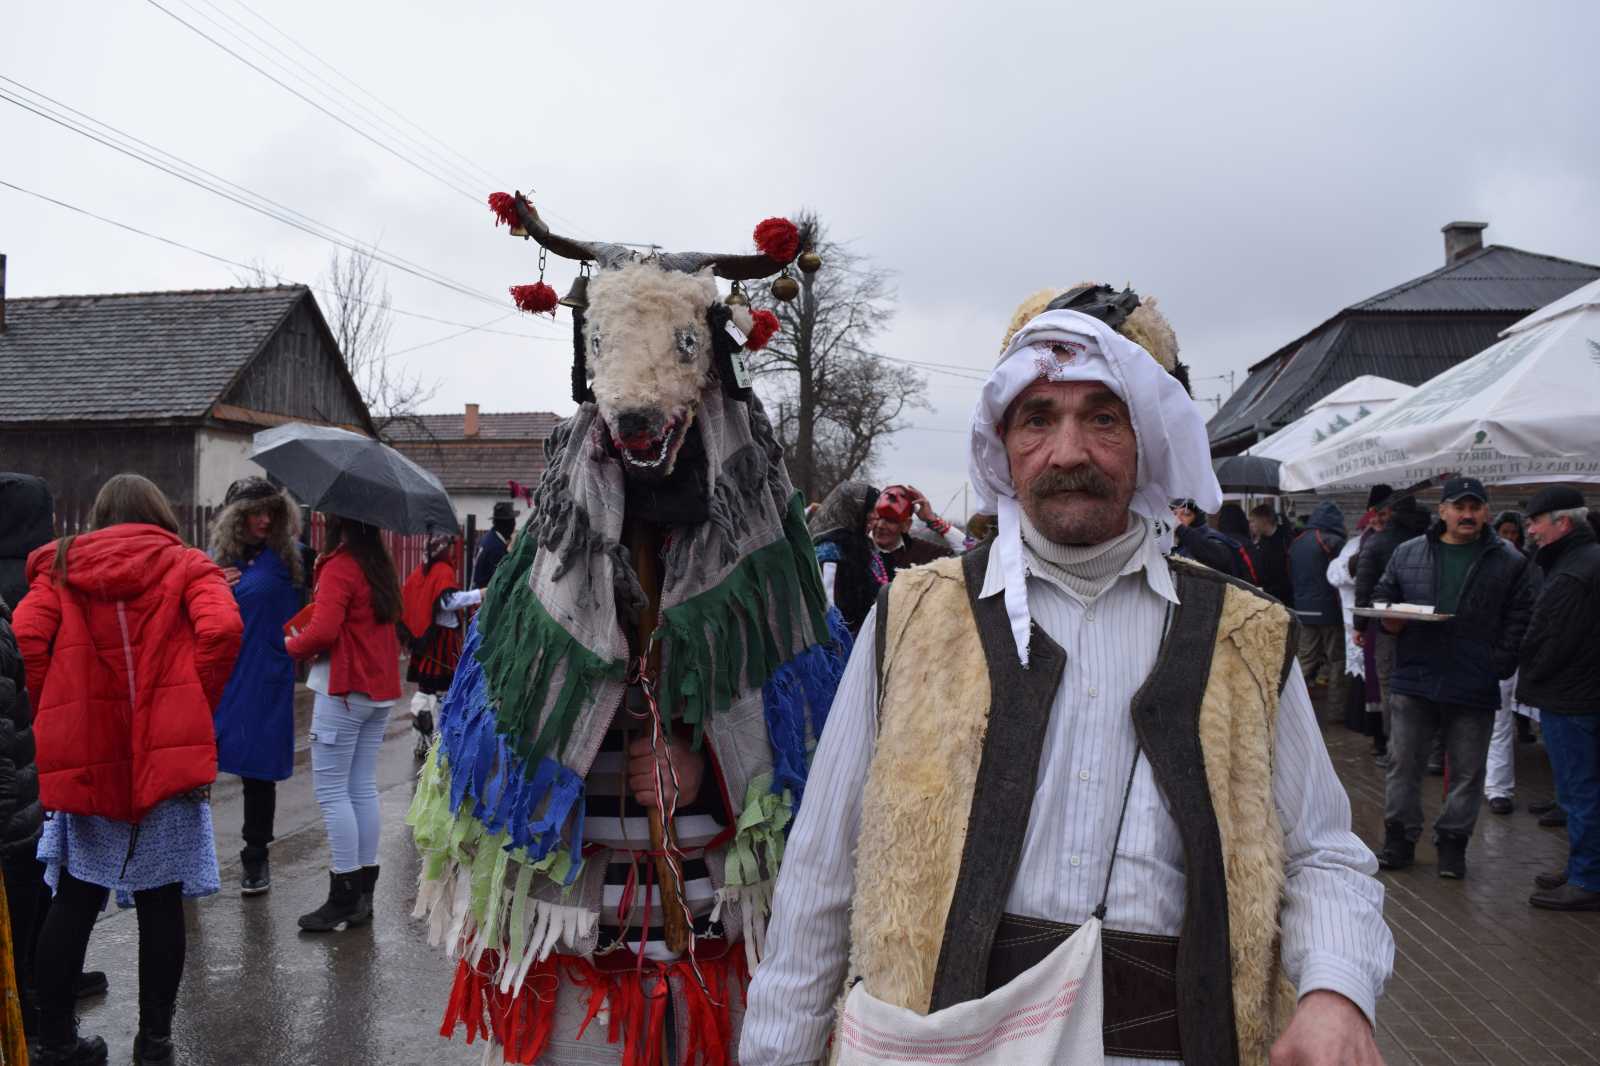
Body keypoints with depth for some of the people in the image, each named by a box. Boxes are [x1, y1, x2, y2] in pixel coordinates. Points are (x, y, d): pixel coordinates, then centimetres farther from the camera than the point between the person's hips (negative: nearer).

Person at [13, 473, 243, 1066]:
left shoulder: (60, 567, 9)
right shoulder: (185, 565, 4)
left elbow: (25, 637, -6)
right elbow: (222, 629, -14)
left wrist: (55, 714, 4)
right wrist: (197, 708, -3)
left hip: (81, 756, 2)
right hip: (168, 754, -2)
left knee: (75, 901, 14)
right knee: (160, 903, 7)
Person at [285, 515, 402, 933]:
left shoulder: (339, 567, -14)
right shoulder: (380, 565, 12)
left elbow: (322, 631, -22)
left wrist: (292, 644, -2)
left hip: (343, 692, -8)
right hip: (380, 691, 8)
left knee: (332, 790, -2)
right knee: (363, 788, 12)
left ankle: (343, 900, 0)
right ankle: (363, 892, 17)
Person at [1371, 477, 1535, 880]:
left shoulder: (1510, 562, 2)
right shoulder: (1407, 554, 7)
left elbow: (1519, 620, 0)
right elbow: (1382, 593, 16)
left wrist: (1501, 664, -10)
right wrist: (1388, 617, -6)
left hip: (1475, 690, -1)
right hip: (1413, 681, 1)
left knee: (1467, 772, 9)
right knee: (1403, 764, 7)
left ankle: (1452, 842, 22)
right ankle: (1400, 838, 18)